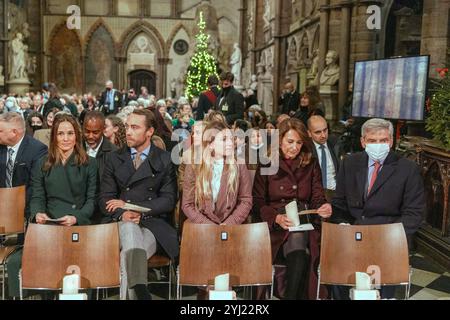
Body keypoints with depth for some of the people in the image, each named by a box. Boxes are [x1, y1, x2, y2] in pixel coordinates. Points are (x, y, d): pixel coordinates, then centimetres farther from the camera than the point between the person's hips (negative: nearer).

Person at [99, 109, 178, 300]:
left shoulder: (165, 161, 10)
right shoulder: (115, 159, 16)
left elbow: (169, 200, 2)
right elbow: (105, 198, 8)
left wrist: (134, 208, -9)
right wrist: (122, 213, -14)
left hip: (152, 224, -1)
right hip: (122, 223, 1)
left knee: (128, 256, -34)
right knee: (130, 228, -36)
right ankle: (141, 293, -42)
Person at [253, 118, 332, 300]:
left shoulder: (311, 165, 15)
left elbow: (317, 198, 11)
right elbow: (257, 202, 2)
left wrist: (324, 209, -13)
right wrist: (277, 218, -16)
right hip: (276, 228, -2)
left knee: (298, 239, -33)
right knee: (298, 246, -33)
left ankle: (291, 295, -22)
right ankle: (299, 295, -17)